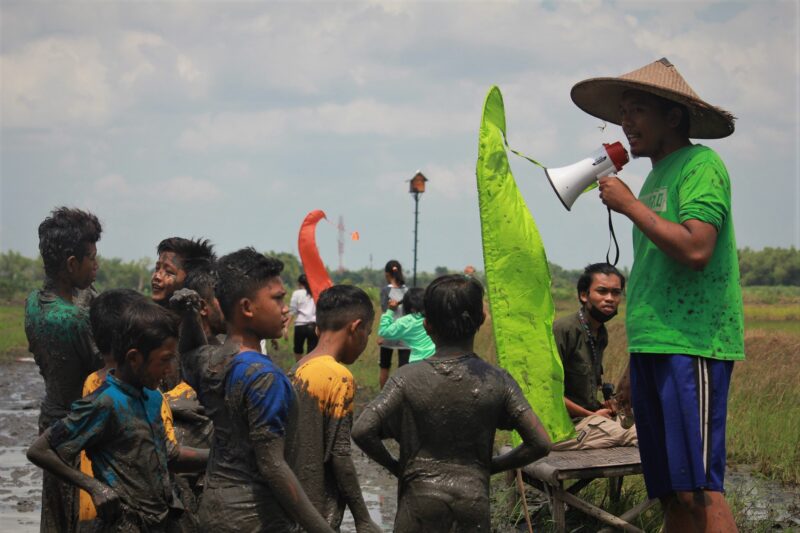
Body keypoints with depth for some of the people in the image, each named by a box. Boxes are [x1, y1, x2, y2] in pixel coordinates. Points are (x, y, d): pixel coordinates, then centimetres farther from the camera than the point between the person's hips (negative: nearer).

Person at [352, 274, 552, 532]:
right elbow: (540, 444, -5)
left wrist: (395, 466, 0)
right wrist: (492, 465, 9)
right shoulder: (497, 381, -3)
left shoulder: (408, 378, -6)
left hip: (420, 503, -1)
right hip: (474, 502, 1)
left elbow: (362, 431, -17)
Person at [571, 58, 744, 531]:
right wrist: (635, 369, 22)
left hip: (691, 347, -9)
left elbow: (695, 250, -21)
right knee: (671, 494, 7)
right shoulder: (656, 175, 21)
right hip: (652, 349, 9)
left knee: (698, 490, -15)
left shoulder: (701, 165, -6)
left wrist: (629, 204, -11)